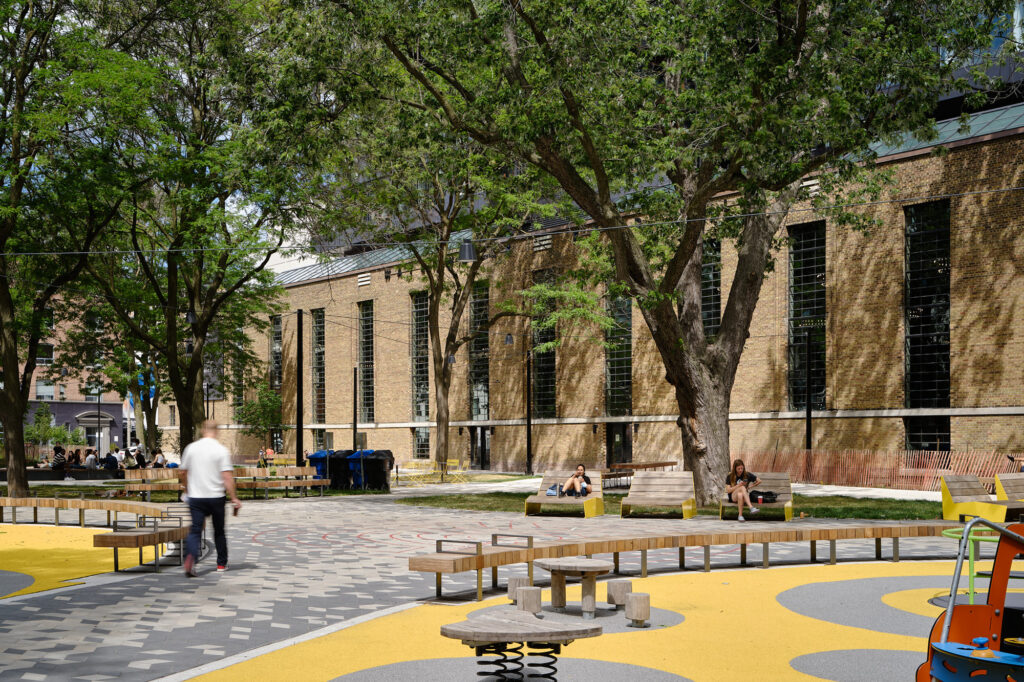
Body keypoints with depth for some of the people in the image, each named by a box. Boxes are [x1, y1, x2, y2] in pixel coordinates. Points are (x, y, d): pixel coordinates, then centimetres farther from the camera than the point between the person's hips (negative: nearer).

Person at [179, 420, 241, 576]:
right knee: (219, 531, 14)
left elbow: (182, 473, 10)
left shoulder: (191, 448, 1)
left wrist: (188, 488, 29)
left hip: (195, 497, 1)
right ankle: (221, 563, 24)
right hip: (216, 497, -1)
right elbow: (227, 477, -13)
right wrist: (234, 499, -8)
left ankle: (190, 556, -28)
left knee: (195, 530, -1)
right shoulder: (221, 450, -8)